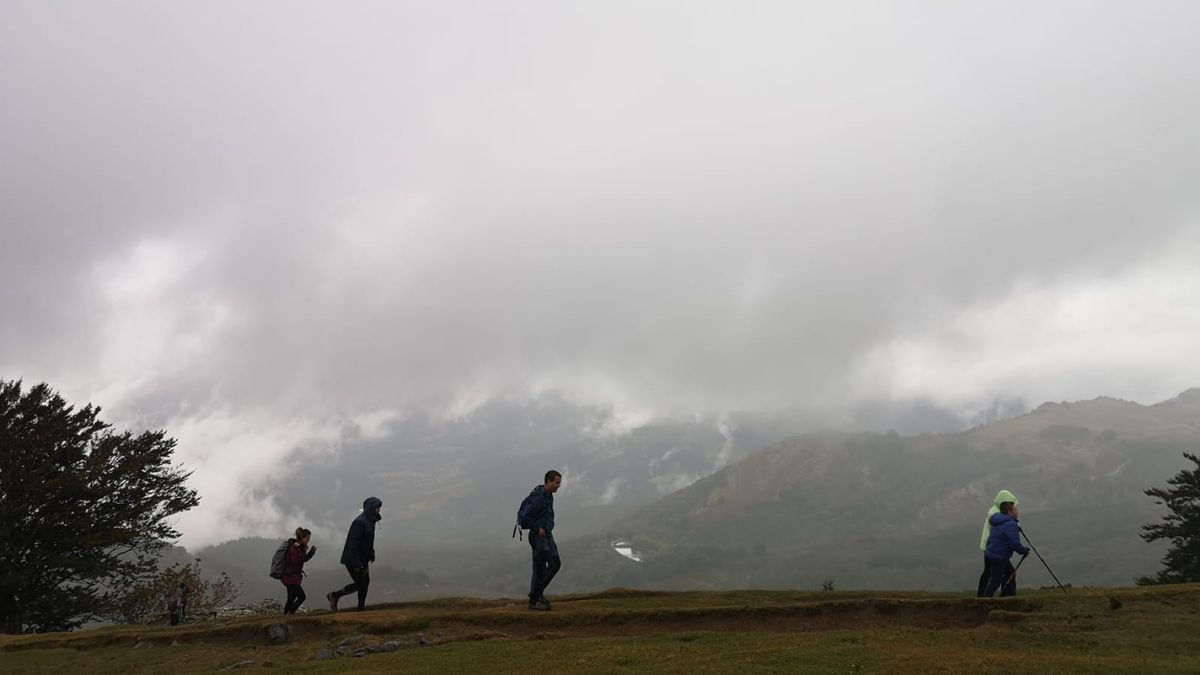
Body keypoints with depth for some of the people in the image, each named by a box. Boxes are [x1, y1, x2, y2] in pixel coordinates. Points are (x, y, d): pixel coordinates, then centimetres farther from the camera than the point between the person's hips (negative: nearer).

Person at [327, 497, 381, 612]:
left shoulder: (370, 520, 6)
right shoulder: (360, 522, -23)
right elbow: (354, 543, -25)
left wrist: (371, 554, 11)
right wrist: (357, 563, -23)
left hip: (363, 558, 9)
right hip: (353, 559, -9)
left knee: (365, 582, 9)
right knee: (359, 584, 0)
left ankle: (361, 609, 16)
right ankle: (334, 595, 16)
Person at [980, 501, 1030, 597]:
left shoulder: (1000, 521, 13)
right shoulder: (1011, 524, -18)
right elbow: (1014, 543, -22)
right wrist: (1024, 551, -3)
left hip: (992, 553, 10)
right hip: (998, 556, -10)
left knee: (1010, 573, 20)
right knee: (996, 580, -3)